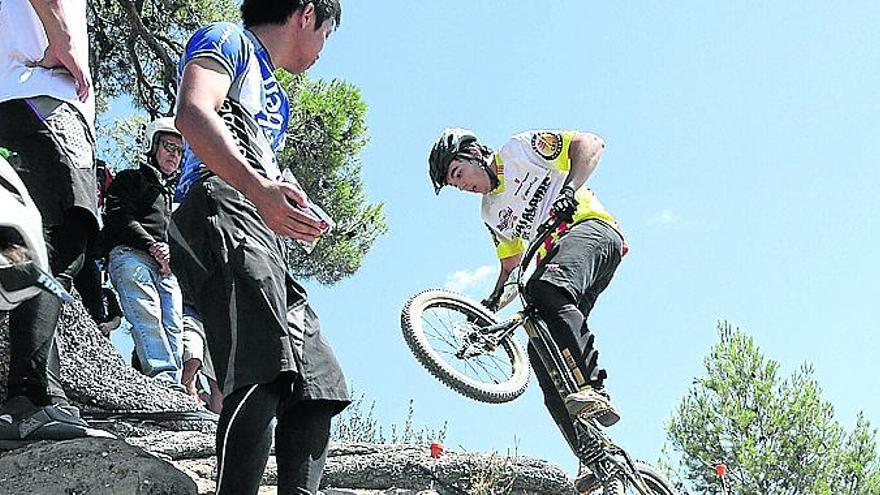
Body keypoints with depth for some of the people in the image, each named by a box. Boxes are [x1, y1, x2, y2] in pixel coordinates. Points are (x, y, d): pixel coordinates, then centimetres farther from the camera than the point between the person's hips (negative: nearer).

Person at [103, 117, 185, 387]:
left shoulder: (175, 194, 38)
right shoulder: (130, 179, 20)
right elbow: (119, 217, 2)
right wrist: (151, 245, -13)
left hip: (168, 267, 6)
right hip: (132, 255, -6)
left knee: (173, 326, -14)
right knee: (147, 317, -27)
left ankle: (174, 383, -25)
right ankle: (163, 377, -42)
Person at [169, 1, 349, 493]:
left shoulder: (277, 101, 37)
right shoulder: (229, 41, 10)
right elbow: (193, 113, -12)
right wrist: (260, 190, -26)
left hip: (264, 241, 10)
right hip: (221, 212, -10)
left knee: (320, 388, 0)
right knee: (266, 375, -28)